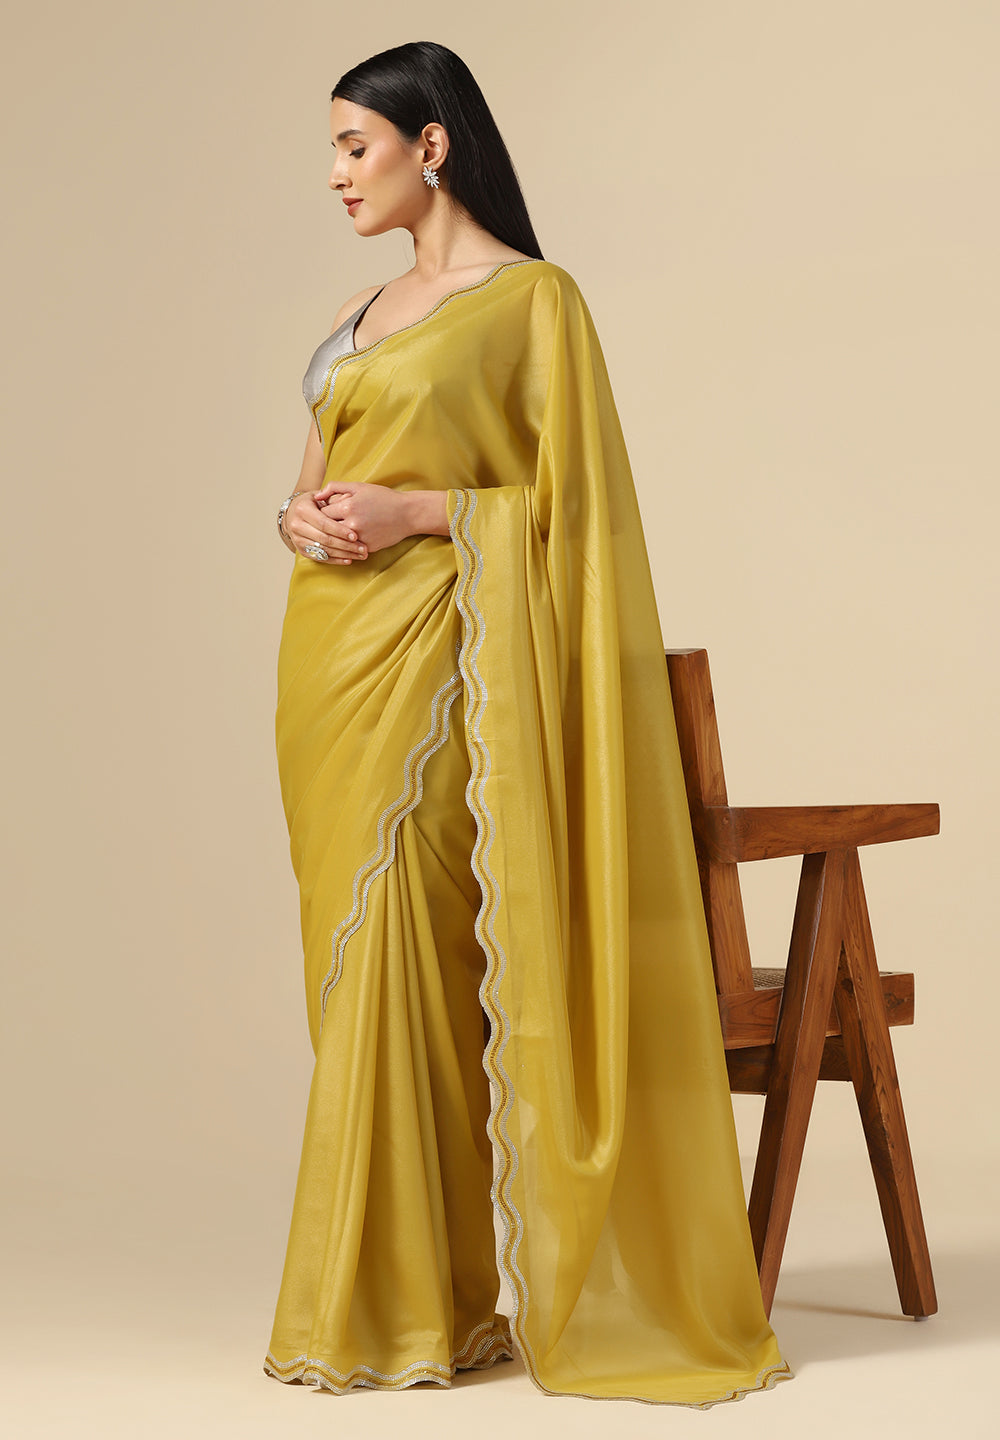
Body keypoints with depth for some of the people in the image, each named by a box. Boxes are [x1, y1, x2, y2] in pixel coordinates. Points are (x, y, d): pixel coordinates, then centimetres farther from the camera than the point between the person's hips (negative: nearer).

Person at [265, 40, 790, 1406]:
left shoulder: (534, 298, -4)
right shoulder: (366, 309, 18)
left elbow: (572, 497, -7)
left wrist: (419, 510, -17)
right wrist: (305, 516, -2)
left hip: (430, 652, -8)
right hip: (329, 641, 8)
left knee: (390, 950, -11)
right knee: (361, 954, 7)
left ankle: (388, 1303, -3)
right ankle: (434, 1282, 14)